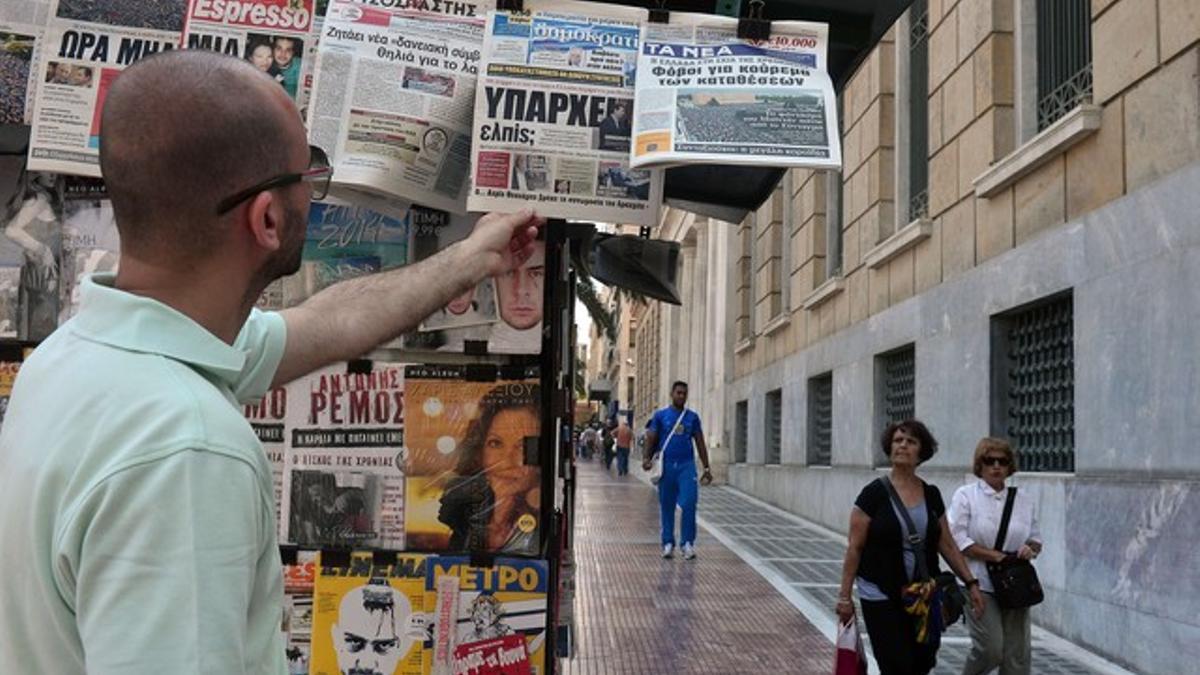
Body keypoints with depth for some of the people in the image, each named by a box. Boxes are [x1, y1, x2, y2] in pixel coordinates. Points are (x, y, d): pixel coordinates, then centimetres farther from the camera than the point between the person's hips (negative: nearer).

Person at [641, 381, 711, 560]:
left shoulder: (692, 417, 9)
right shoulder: (660, 416, 5)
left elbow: (700, 443, 12)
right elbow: (651, 438, 2)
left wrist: (706, 468, 8)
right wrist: (646, 458, -16)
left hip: (687, 465, 0)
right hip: (666, 465, 0)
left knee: (689, 504, -11)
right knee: (667, 506, 6)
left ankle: (687, 542, -2)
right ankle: (668, 543, 15)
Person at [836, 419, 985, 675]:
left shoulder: (931, 495, 6)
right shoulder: (874, 493, -8)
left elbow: (947, 544, 12)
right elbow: (855, 548, -7)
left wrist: (971, 582, 6)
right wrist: (845, 595, -8)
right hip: (882, 597, -4)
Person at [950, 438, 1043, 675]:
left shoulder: (1025, 501, 13)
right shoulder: (965, 495, 0)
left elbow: (1036, 538, 20)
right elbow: (957, 539, -8)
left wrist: (1030, 549, -4)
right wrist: (996, 556, -15)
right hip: (980, 585, -4)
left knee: (1017, 652, 1)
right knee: (991, 648, -14)